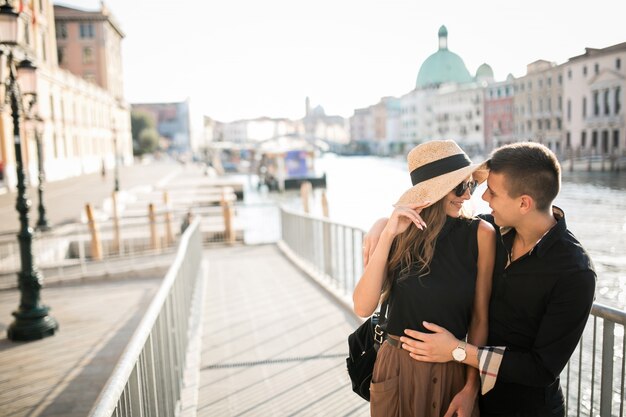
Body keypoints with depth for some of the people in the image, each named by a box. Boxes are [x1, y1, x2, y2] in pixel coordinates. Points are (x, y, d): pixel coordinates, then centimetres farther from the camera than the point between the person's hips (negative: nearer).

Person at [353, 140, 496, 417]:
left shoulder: (480, 234, -11)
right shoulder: (401, 234, -8)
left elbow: (480, 319, -5)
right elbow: (363, 308, -18)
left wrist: (471, 388, -6)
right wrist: (388, 236, -23)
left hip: (453, 372, -1)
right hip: (397, 369, 1)